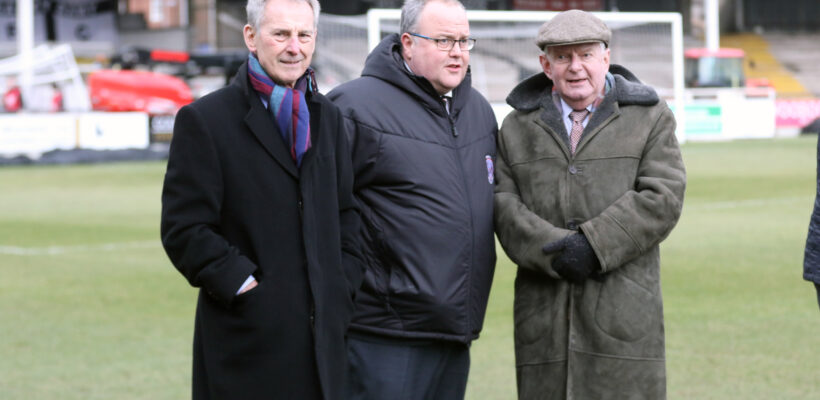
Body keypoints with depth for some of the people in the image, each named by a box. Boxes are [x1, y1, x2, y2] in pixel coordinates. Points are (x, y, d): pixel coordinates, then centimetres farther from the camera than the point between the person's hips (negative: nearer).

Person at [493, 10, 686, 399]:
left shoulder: (650, 118, 6)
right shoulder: (518, 128, 13)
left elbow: (662, 199, -6)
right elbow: (503, 205, 2)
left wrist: (592, 244, -16)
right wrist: (554, 252, -15)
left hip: (622, 309, -2)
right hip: (544, 317, 2)